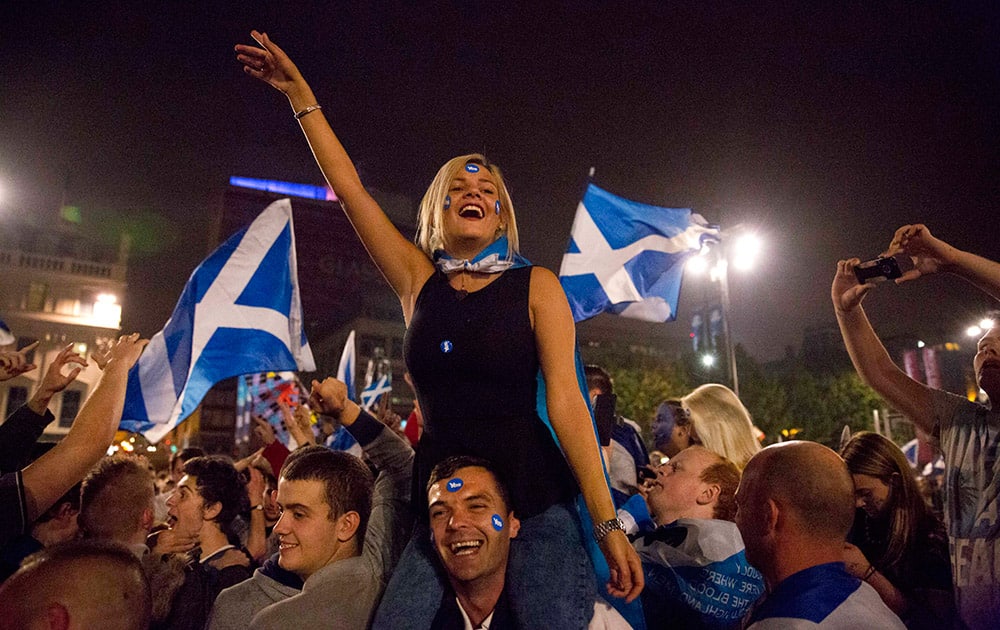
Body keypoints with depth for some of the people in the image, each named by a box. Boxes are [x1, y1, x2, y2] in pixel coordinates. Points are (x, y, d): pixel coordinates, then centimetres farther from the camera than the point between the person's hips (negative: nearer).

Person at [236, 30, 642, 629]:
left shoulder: (536, 285, -1)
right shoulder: (420, 281, 7)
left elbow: (565, 399, -8)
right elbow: (351, 190, 6)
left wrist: (608, 522, -13)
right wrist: (300, 94, 5)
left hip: (535, 502, -2)